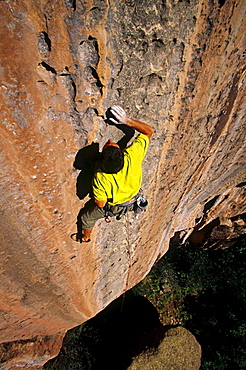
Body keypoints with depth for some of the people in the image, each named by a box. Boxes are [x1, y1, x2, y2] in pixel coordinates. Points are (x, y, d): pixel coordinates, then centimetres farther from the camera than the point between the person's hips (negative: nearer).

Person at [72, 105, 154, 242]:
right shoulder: (133, 156, -36)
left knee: (86, 217, 28)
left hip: (112, 207, -1)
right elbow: (149, 131, -21)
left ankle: (85, 237, 55)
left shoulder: (101, 178, -40)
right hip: (133, 201, 2)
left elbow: (101, 203, -22)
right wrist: (128, 121, -27)